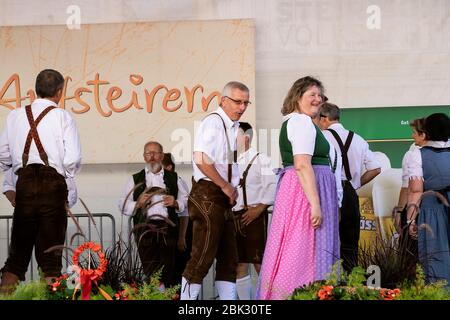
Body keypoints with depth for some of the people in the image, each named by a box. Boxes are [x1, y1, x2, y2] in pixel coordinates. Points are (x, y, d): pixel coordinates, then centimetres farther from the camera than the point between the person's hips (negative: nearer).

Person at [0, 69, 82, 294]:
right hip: (53, 184, -3)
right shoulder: (62, 117, -4)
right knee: (51, 245, 3)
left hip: (24, 182, 3)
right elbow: (73, 159, -9)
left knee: (19, 243, 10)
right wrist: (66, 174, 9)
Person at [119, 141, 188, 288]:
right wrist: (138, 204, -6)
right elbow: (123, 207, 13)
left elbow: (186, 201, 17)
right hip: (145, 227, 0)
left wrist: (175, 203, -4)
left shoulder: (173, 178, 20)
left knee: (169, 269, -11)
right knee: (150, 271, -12)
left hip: (168, 226, 0)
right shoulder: (135, 180, 19)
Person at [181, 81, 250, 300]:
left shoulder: (232, 127, 16)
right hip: (208, 195, -10)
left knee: (229, 257, 10)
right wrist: (226, 186, -17)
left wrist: (231, 189, 12)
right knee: (204, 255, -11)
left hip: (223, 198, 10)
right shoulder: (213, 122, -12)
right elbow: (201, 159, -25)